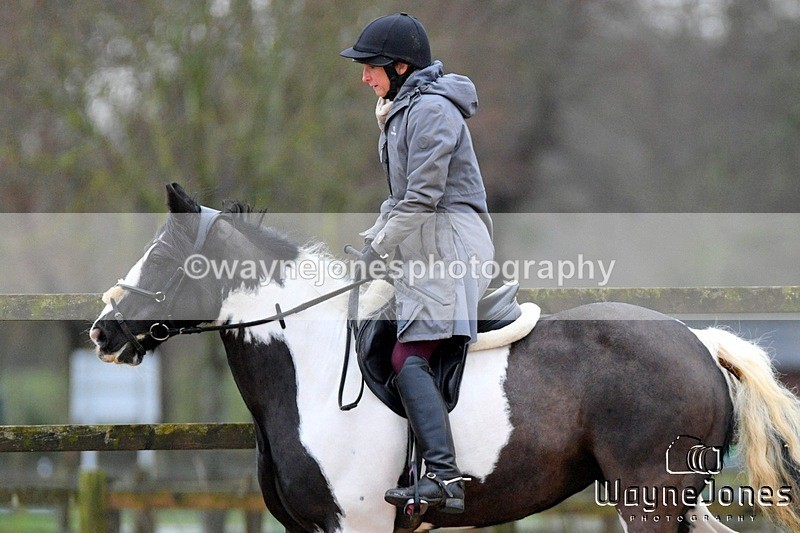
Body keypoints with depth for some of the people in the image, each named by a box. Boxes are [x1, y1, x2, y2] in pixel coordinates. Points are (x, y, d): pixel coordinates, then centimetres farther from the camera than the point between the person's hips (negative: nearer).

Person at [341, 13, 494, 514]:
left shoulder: (430, 111, -13)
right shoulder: (401, 111, 20)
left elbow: (422, 198, -18)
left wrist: (377, 253, -11)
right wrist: (371, 241, 13)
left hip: (450, 244, -11)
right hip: (425, 251, 11)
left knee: (410, 356, -21)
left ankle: (444, 477, -30)